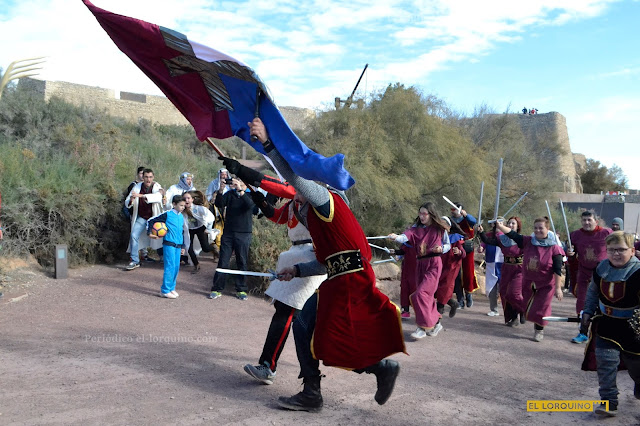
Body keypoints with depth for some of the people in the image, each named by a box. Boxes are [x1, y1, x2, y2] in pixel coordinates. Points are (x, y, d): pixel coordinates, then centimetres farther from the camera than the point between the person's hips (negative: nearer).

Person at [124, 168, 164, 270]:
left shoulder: (156, 187, -16)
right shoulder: (137, 187, -8)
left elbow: (158, 196, -41)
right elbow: (126, 203, -7)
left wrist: (141, 195, -50)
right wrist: (131, 200, -33)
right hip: (141, 218, 1)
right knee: (133, 236, -14)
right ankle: (134, 261, -5)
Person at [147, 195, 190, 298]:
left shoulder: (181, 217, 12)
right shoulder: (167, 215, -6)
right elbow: (150, 221, -2)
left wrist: (183, 247, 21)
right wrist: (150, 233, -7)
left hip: (178, 246, 6)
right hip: (169, 244, -6)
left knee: (176, 267, 8)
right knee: (170, 266, -9)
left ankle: (171, 288, 21)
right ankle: (165, 290, -2)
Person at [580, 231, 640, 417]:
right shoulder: (601, 269, -3)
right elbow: (593, 292, 13)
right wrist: (587, 311, 8)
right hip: (607, 323, 3)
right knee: (605, 359, -8)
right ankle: (609, 402, 1)